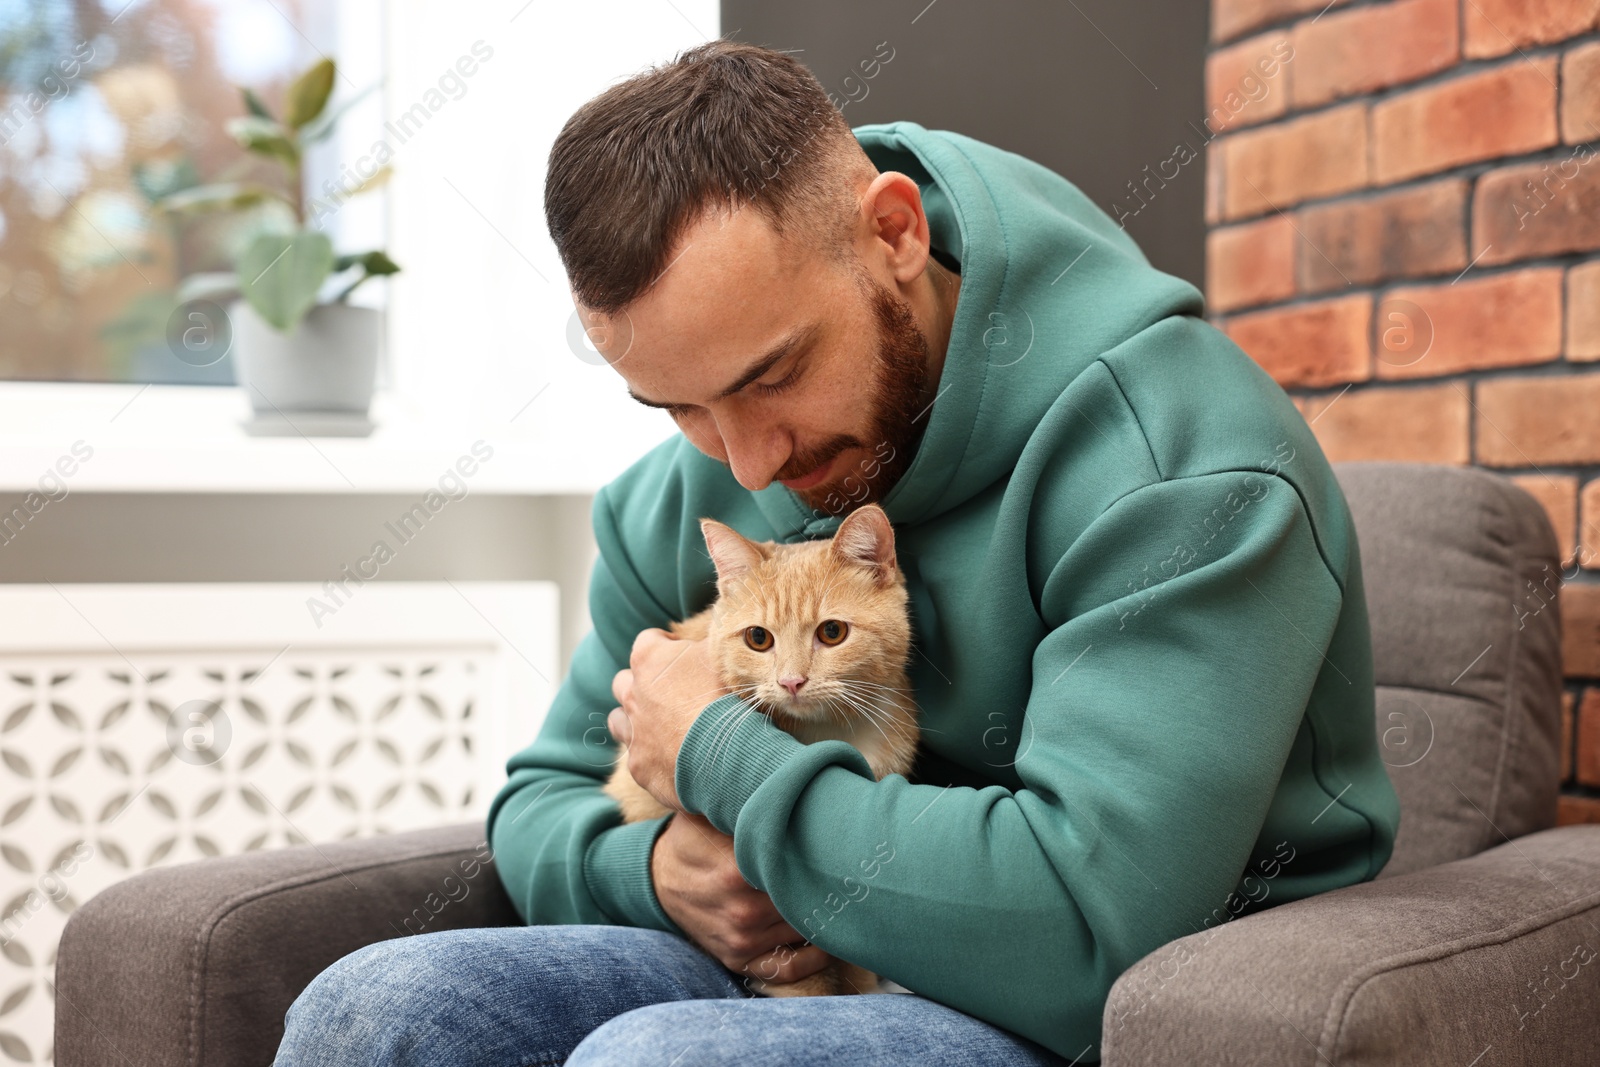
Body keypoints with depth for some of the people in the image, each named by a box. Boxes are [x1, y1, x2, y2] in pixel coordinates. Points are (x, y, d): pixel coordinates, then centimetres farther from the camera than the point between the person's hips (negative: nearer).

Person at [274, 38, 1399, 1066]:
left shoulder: (1179, 454, -20)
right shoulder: (681, 500, 1)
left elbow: (1091, 928, -30)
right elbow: (541, 800, 12)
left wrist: (720, 751, -19)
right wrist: (655, 871, -13)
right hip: (814, 972, 6)